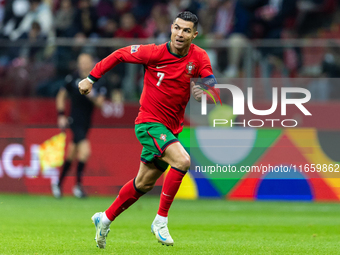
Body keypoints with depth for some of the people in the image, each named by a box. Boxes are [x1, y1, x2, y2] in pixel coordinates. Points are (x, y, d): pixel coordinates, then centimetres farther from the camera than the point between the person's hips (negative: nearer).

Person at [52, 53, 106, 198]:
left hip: (86, 122, 4)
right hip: (75, 120, -4)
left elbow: (100, 103, -5)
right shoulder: (72, 79, -4)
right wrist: (61, 116, 1)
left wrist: (92, 96, -25)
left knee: (71, 154, 14)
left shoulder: (98, 83, 2)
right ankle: (77, 185, -10)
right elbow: (61, 96, 7)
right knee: (85, 150, -20)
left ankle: (59, 184, 28)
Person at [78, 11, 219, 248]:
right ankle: (161, 220, -18)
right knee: (182, 160, -28)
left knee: (144, 183, 14)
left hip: (171, 128, 6)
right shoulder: (155, 53, -14)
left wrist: (205, 91, -25)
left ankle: (105, 219, 33)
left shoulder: (199, 57, -5)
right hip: (149, 122, -6)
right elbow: (119, 55, -1)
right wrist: (91, 78, 1)